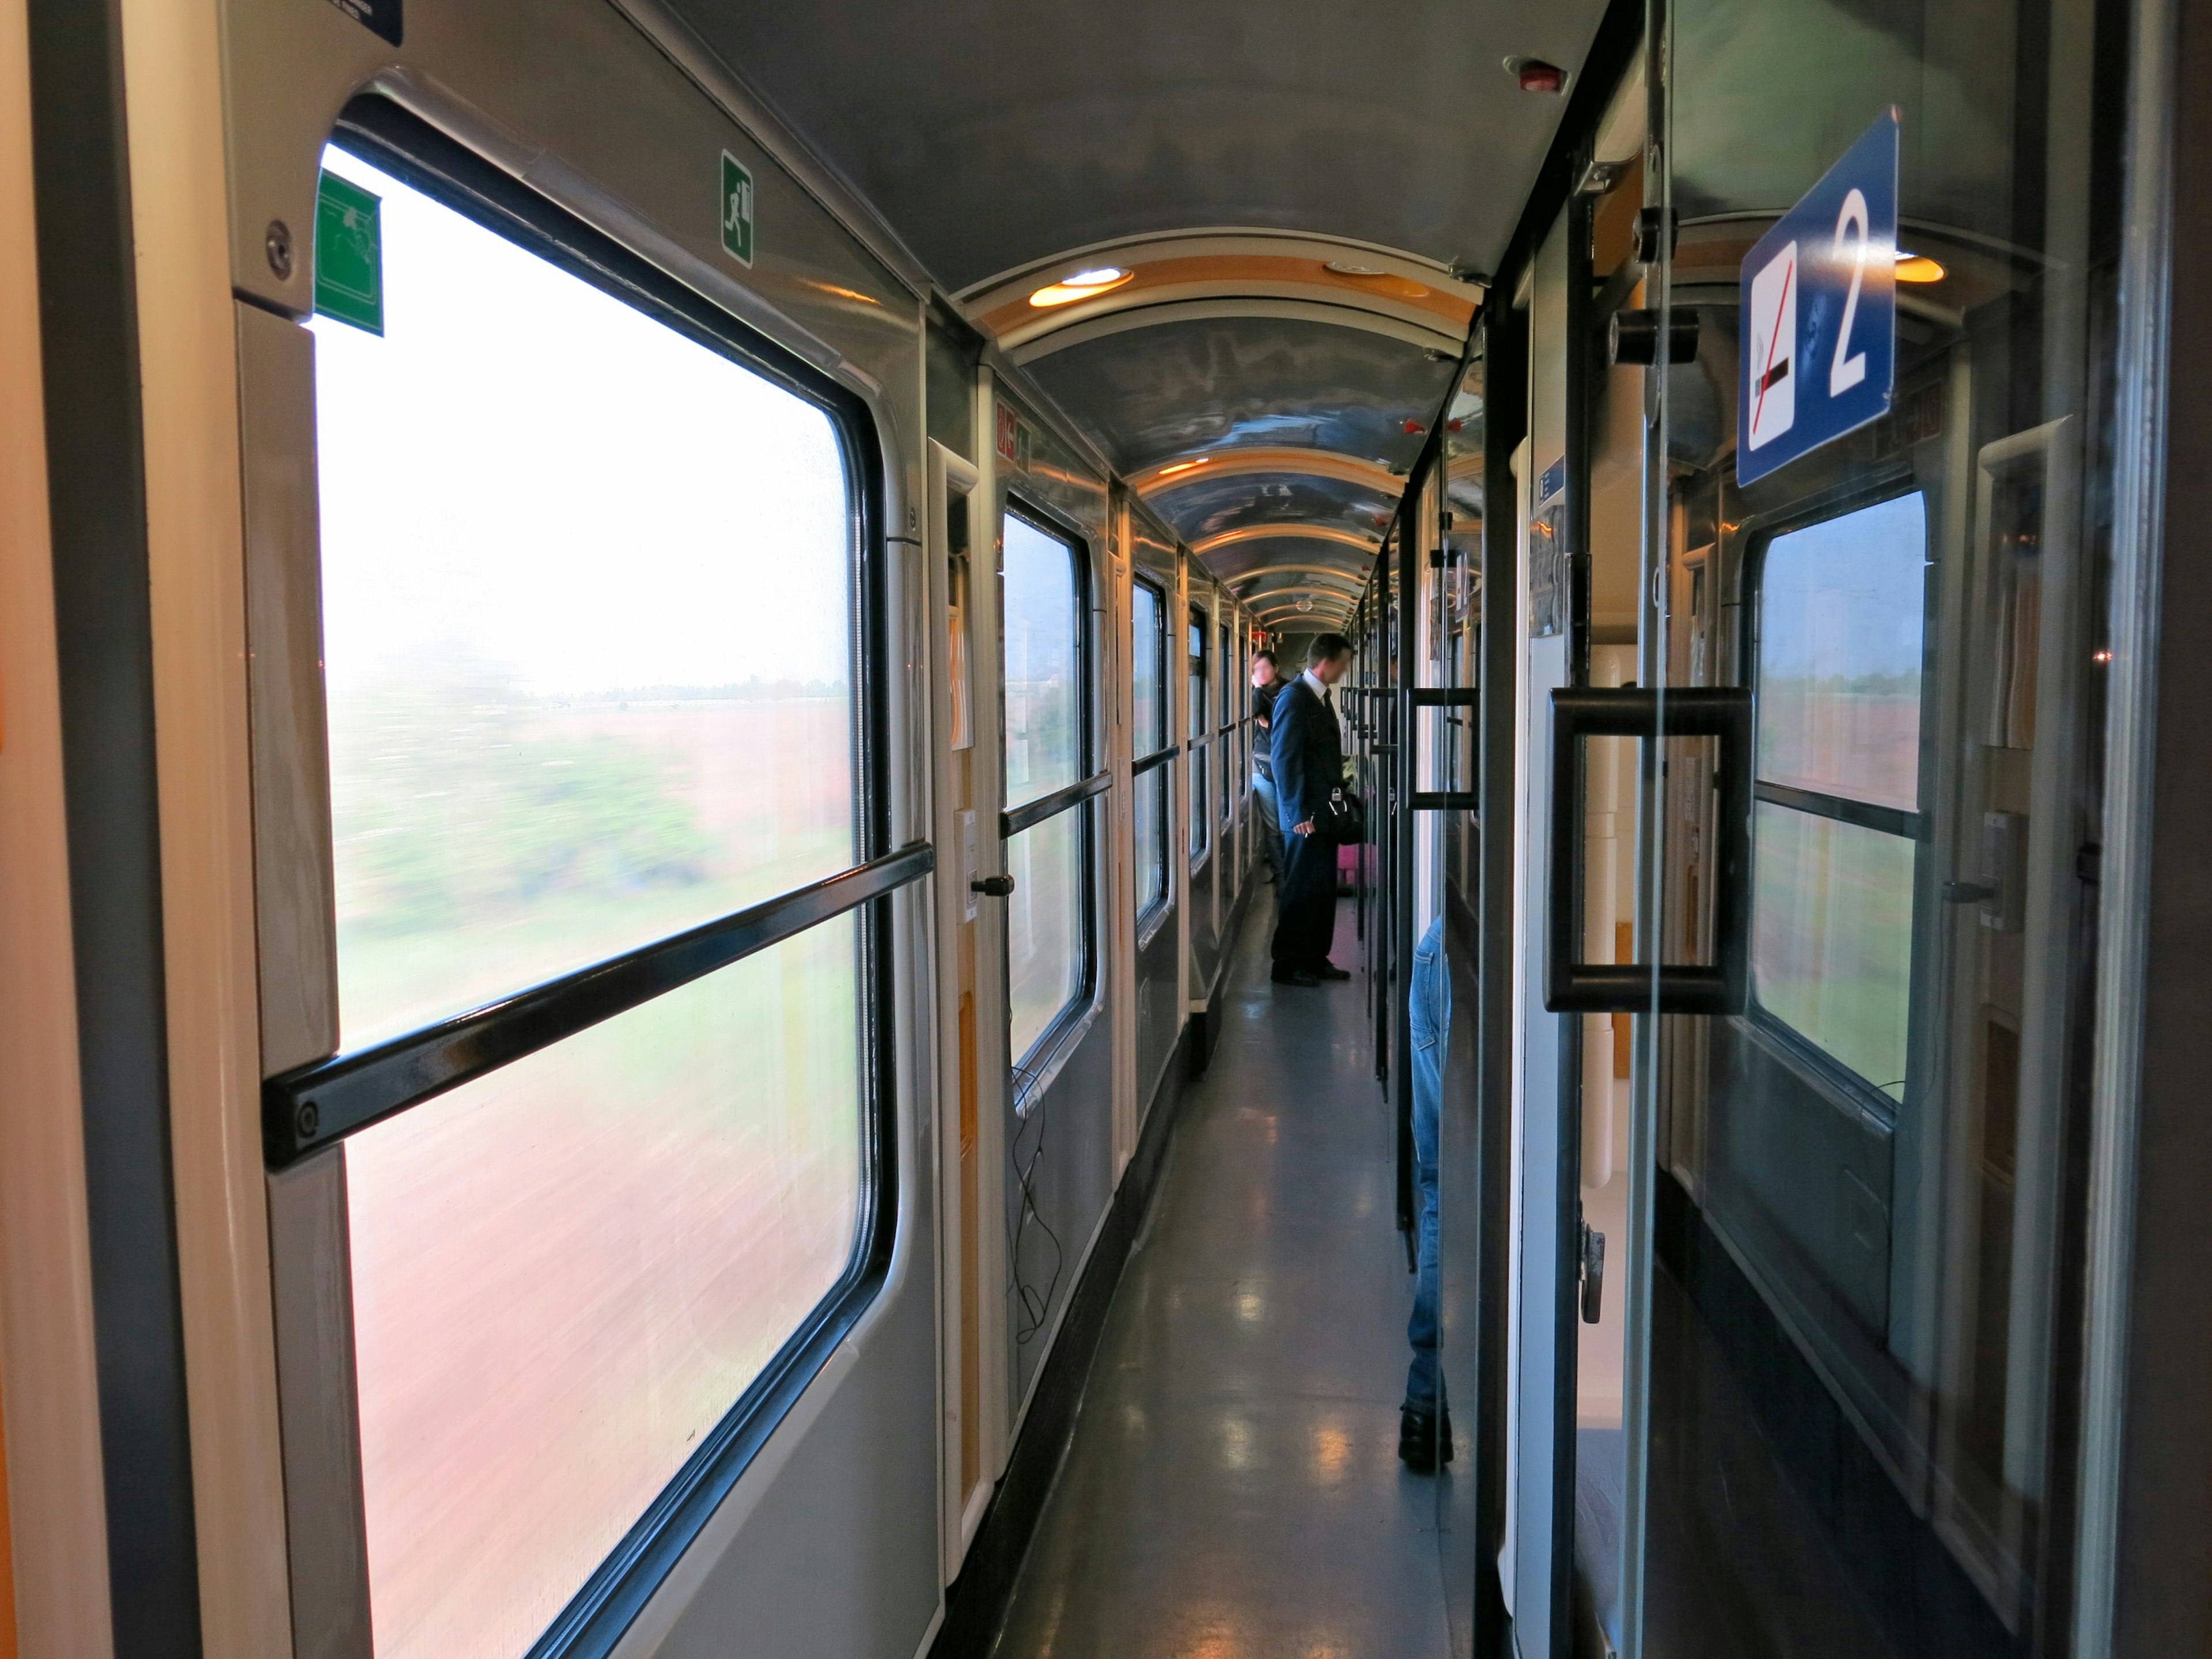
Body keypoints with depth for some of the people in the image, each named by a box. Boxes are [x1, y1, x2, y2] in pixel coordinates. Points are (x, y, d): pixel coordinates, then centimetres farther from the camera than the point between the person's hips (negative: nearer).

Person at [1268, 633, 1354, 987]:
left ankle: (1316, 959, 22)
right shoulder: (1293, 698, -14)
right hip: (1305, 816, -9)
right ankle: (1288, 965, 6)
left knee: (1324, 888, 13)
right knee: (1301, 890, -3)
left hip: (1325, 811, 9)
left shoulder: (1322, 698, 14)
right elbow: (1284, 759, -19)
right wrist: (1299, 814, -20)